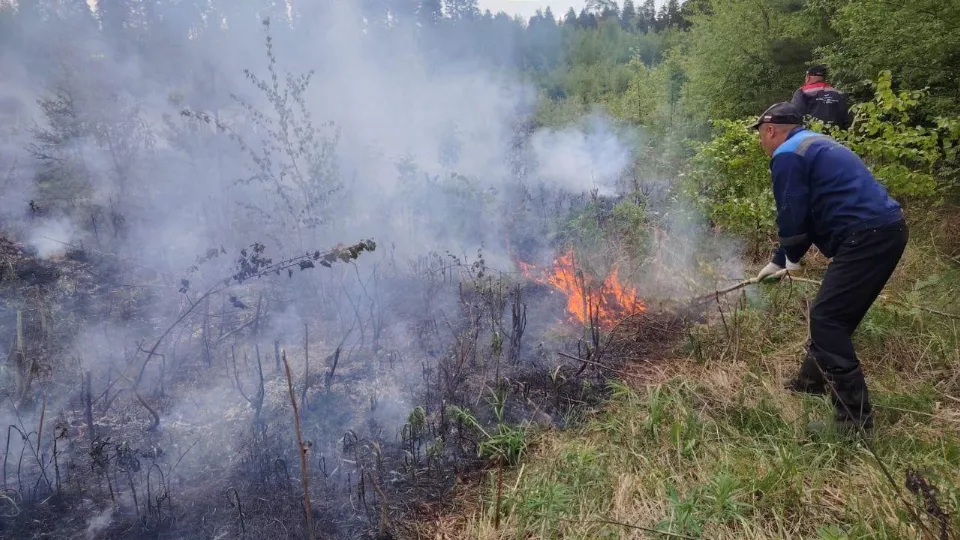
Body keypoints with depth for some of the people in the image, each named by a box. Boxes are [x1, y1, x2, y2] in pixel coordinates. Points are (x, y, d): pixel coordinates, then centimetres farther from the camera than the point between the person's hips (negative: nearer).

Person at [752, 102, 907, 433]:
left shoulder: (787, 154, -7)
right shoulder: (813, 144, 25)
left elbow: (792, 216, -9)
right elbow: (809, 211, 28)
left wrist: (791, 259, 11)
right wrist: (779, 261, 30)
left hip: (866, 236, -10)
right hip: (887, 229, 10)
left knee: (827, 320, -7)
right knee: (832, 316, 20)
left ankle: (855, 418, -6)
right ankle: (812, 381, 36)